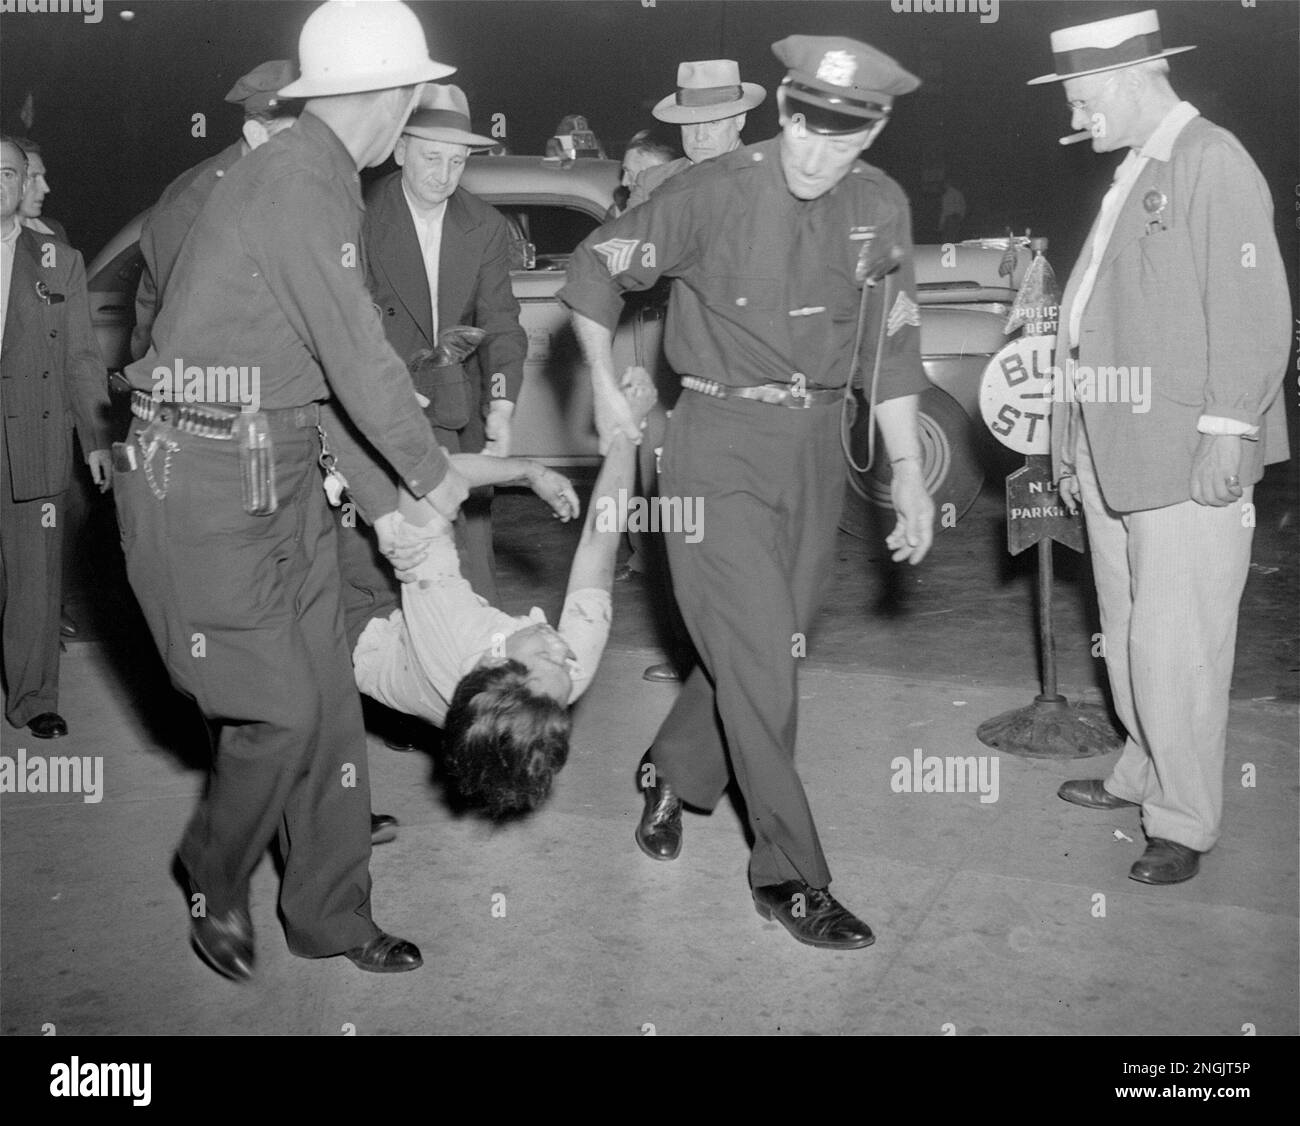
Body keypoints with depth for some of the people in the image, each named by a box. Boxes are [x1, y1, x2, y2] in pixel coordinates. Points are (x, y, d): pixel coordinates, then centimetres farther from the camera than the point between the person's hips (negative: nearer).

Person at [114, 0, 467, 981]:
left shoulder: (320, 180, 11)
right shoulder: (296, 184, -17)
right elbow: (361, 362, -14)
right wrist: (432, 475, -3)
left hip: (285, 472, 9)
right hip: (206, 481, -9)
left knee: (329, 697, 10)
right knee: (278, 707, -4)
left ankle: (330, 912, 23)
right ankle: (215, 880, 24)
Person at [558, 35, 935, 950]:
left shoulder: (881, 207, 1)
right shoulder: (714, 194, -13)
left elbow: (893, 345, 9)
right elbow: (597, 267, -1)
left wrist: (909, 472, 6)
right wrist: (606, 390, 1)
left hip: (818, 444, 5)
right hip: (722, 440, -5)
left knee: (767, 646, 13)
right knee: (757, 659, -6)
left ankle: (673, 773, 40)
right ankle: (790, 878, 7)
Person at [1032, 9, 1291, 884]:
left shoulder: (1214, 163, -8)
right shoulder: (1132, 174, 17)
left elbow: (1255, 312, -13)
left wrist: (1226, 430, -18)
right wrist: (1073, 436, 16)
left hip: (1188, 458, -8)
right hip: (1116, 454, 8)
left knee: (1176, 647, -3)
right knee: (1129, 635, 16)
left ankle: (1185, 823, 9)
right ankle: (1144, 775, 32)